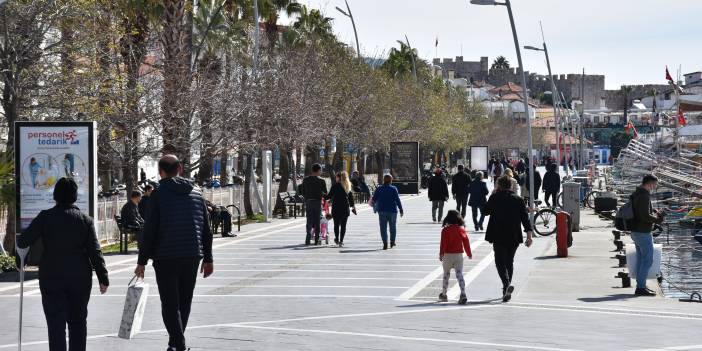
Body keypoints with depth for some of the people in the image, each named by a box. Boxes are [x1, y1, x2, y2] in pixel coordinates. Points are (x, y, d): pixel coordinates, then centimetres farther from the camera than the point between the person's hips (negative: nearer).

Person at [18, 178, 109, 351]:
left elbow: (23, 241, -7)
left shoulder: (45, 217, -5)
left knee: (56, 324, -2)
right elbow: (95, 251, -3)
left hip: (51, 278, -2)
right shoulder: (85, 219, 0)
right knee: (78, 321, 16)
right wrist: (103, 278, 1)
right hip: (80, 278, 2)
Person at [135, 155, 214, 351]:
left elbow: (149, 230, -9)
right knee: (185, 303, 15)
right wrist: (208, 259, 19)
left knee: (170, 304, -2)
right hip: (192, 257, 4)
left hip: (166, 257, -4)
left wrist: (142, 261, -4)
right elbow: (207, 230, 12)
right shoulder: (196, 193, 10)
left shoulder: (159, 194, -5)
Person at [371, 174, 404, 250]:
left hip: (382, 210, 1)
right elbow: (397, 200, -8)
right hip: (392, 210, -1)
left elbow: (374, 199, 4)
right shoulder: (393, 189, -5)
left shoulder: (379, 189, 0)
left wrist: (374, 205, 26)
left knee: (383, 227, 1)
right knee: (393, 226, 15)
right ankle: (392, 242, 19)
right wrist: (401, 209, -2)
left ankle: (385, 243, -8)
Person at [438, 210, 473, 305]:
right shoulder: (461, 230, 2)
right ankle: (463, 294, -19)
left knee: (446, 274, 14)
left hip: (448, 255, -2)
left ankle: (443, 294, 25)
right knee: (459, 275, -3)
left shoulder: (445, 230, -7)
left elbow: (443, 243, -12)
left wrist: (441, 254, -9)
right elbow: (466, 242, 6)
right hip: (459, 255, 2)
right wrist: (469, 253, 18)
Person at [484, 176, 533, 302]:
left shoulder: (495, 198, -4)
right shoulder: (518, 200, 4)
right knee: (509, 261, 16)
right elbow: (525, 218, -1)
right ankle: (507, 290, 20)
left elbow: (486, 211, 12)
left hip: (499, 236, -3)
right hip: (514, 237, 3)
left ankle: (507, 283, -27)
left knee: (500, 261, -1)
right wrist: (529, 235, -1)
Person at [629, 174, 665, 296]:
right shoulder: (644, 196, -19)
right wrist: (658, 219, -9)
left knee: (641, 259, 15)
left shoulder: (636, 194, 12)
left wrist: (656, 213, 11)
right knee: (648, 260, -5)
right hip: (643, 232, -10)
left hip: (636, 231, 10)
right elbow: (645, 216, -24)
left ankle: (640, 286, 20)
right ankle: (641, 288, -5)